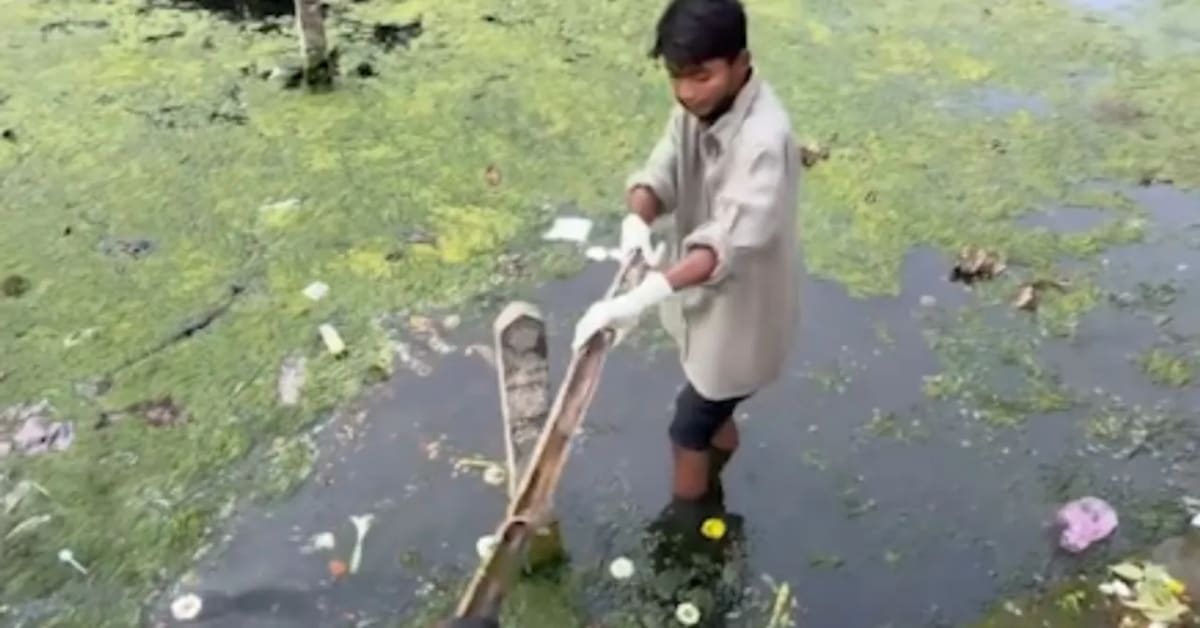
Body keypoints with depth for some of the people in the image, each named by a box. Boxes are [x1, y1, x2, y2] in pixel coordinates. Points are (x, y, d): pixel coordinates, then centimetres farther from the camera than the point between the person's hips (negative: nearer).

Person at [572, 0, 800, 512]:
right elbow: (660, 174, -10)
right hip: (704, 297, 8)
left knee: (689, 430, 8)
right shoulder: (696, 107, -7)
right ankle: (708, 503, 50)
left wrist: (641, 298, -56)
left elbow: (731, 240, -44)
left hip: (742, 311, -7)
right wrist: (638, 220, -35)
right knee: (714, 415, 26)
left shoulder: (763, 139, -34)